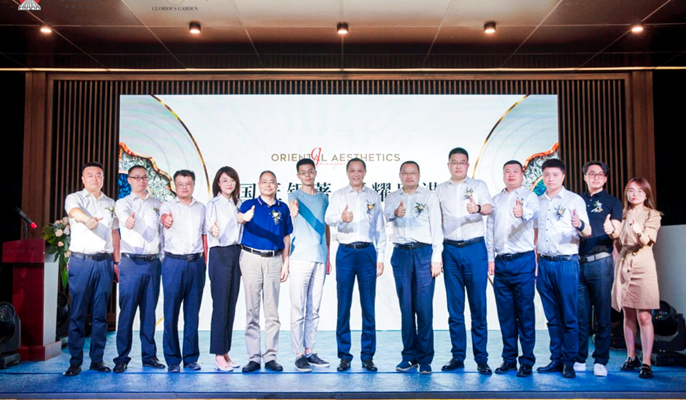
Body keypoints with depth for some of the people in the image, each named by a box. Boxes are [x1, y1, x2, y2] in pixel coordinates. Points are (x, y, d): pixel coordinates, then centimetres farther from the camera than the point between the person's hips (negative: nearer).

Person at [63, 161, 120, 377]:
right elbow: (75, 211, -22)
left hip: (104, 262, 3)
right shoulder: (74, 198, 3)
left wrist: (116, 262, 13)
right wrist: (88, 219, -45)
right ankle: (75, 361, 5)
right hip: (81, 261, -3)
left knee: (101, 313, 5)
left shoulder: (110, 203, 16)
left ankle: (97, 359, 12)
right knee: (78, 313, -2)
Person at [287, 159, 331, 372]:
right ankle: (299, 354, 2)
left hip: (320, 259, 5)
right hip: (301, 258, -5)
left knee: (314, 309, 10)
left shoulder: (323, 198, 15)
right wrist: (293, 209, -47)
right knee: (299, 308, -4)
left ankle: (309, 351, 17)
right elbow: (294, 204, -23)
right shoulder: (295, 195, 1)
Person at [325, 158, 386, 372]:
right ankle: (344, 356, 9)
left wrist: (380, 258, 8)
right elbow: (328, 218, -10)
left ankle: (367, 356, 10)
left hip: (367, 252, 1)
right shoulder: (339, 195, 7)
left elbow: (380, 228, 14)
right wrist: (341, 218, -33)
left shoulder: (373, 196, 12)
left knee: (368, 306, 2)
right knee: (343, 306, 1)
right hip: (345, 252, -1)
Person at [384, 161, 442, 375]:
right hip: (401, 253, 3)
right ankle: (409, 355, 13)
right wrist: (395, 213, -29)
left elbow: (436, 227, 2)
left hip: (424, 253, -2)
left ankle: (425, 359, 3)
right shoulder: (393, 197, 14)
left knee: (424, 306, -5)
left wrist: (436, 257, -6)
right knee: (406, 306, 5)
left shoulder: (429, 196, 7)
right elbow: (385, 214, -5)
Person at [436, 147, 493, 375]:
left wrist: (478, 208, -35)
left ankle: (481, 358, 5)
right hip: (450, 250, 2)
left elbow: (489, 208, -11)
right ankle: (458, 357, 13)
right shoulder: (441, 190, 14)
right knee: (454, 307, 5)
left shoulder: (478, 185, 7)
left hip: (475, 248, -2)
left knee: (478, 306, -2)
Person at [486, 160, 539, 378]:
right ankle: (509, 359, 18)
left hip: (523, 261, -4)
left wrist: (523, 213, -45)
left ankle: (527, 361, 7)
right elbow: (489, 229, 14)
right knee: (505, 313, 8)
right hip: (501, 262, 4)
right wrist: (490, 258, 5)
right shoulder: (496, 200, 16)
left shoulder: (529, 196, 1)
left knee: (525, 312, -1)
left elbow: (534, 212, -21)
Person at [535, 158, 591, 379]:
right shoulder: (538, 202, 14)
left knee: (569, 316, -2)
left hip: (566, 263, -4)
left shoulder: (575, 200, 1)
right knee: (552, 317, 9)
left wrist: (580, 225, -28)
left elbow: (588, 233, -4)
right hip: (544, 264, 4)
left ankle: (569, 362, 7)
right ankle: (556, 359, 17)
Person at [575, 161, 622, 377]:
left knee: (602, 314, 0)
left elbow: (616, 233, -4)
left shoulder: (612, 202, 7)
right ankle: (580, 359, 13)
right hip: (577, 262, 3)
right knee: (580, 315, 6)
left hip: (600, 262, -3)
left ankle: (600, 361, 7)